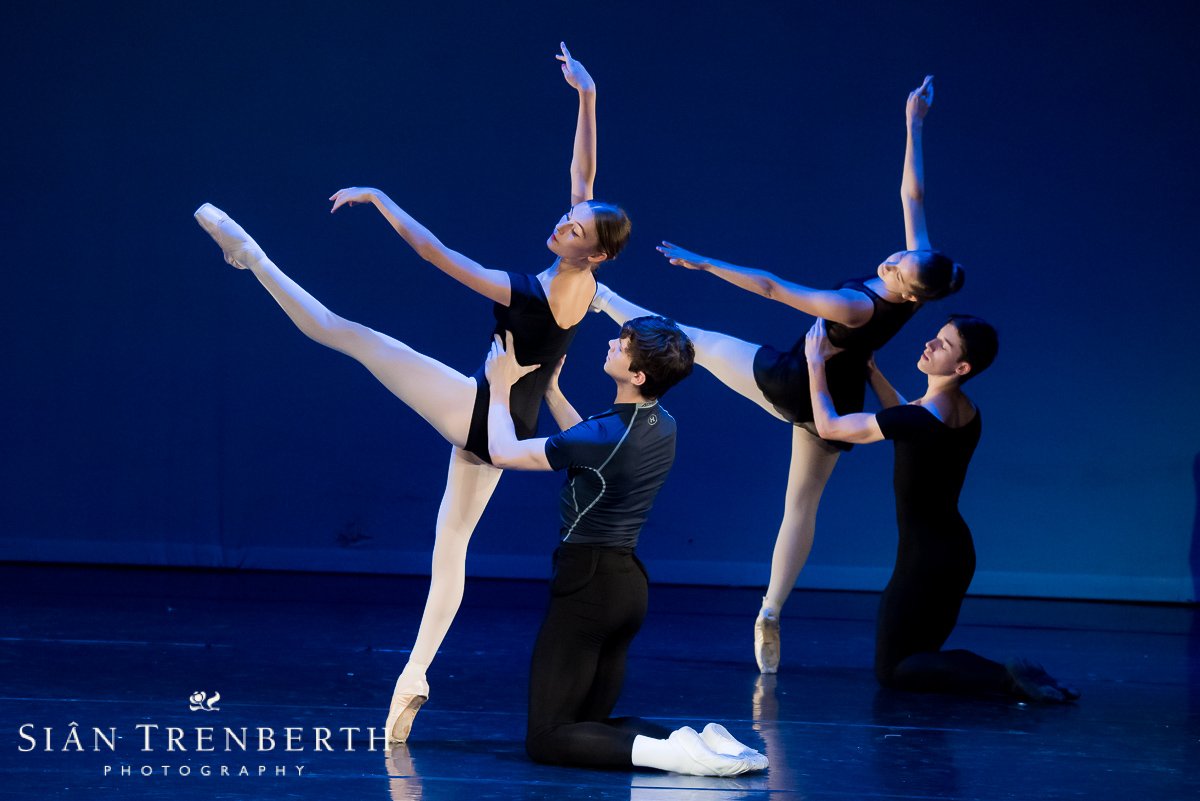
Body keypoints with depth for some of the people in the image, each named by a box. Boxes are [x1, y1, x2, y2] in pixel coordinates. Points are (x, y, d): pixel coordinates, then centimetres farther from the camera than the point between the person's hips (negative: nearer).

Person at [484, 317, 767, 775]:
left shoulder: (606, 437, -21)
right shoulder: (660, 426, 4)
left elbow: (503, 453, -10)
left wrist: (501, 389, 5)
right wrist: (550, 389, 28)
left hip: (588, 583, -9)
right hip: (627, 582, 9)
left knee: (545, 739, -6)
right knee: (591, 723, 17)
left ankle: (665, 752, -25)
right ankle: (702, 742, -5)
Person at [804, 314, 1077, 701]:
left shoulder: (923, 419, -24)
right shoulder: (966, 413, 2)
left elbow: (828, 426, -15)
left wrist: (816, 362, -3)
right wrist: (870, 370, 24)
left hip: (925, 557, -9)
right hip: (954, 550, 9)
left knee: (891, 670, 1)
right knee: (920, 656, 23)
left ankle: (1004, 677, -19)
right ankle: (1014, 674, 2)